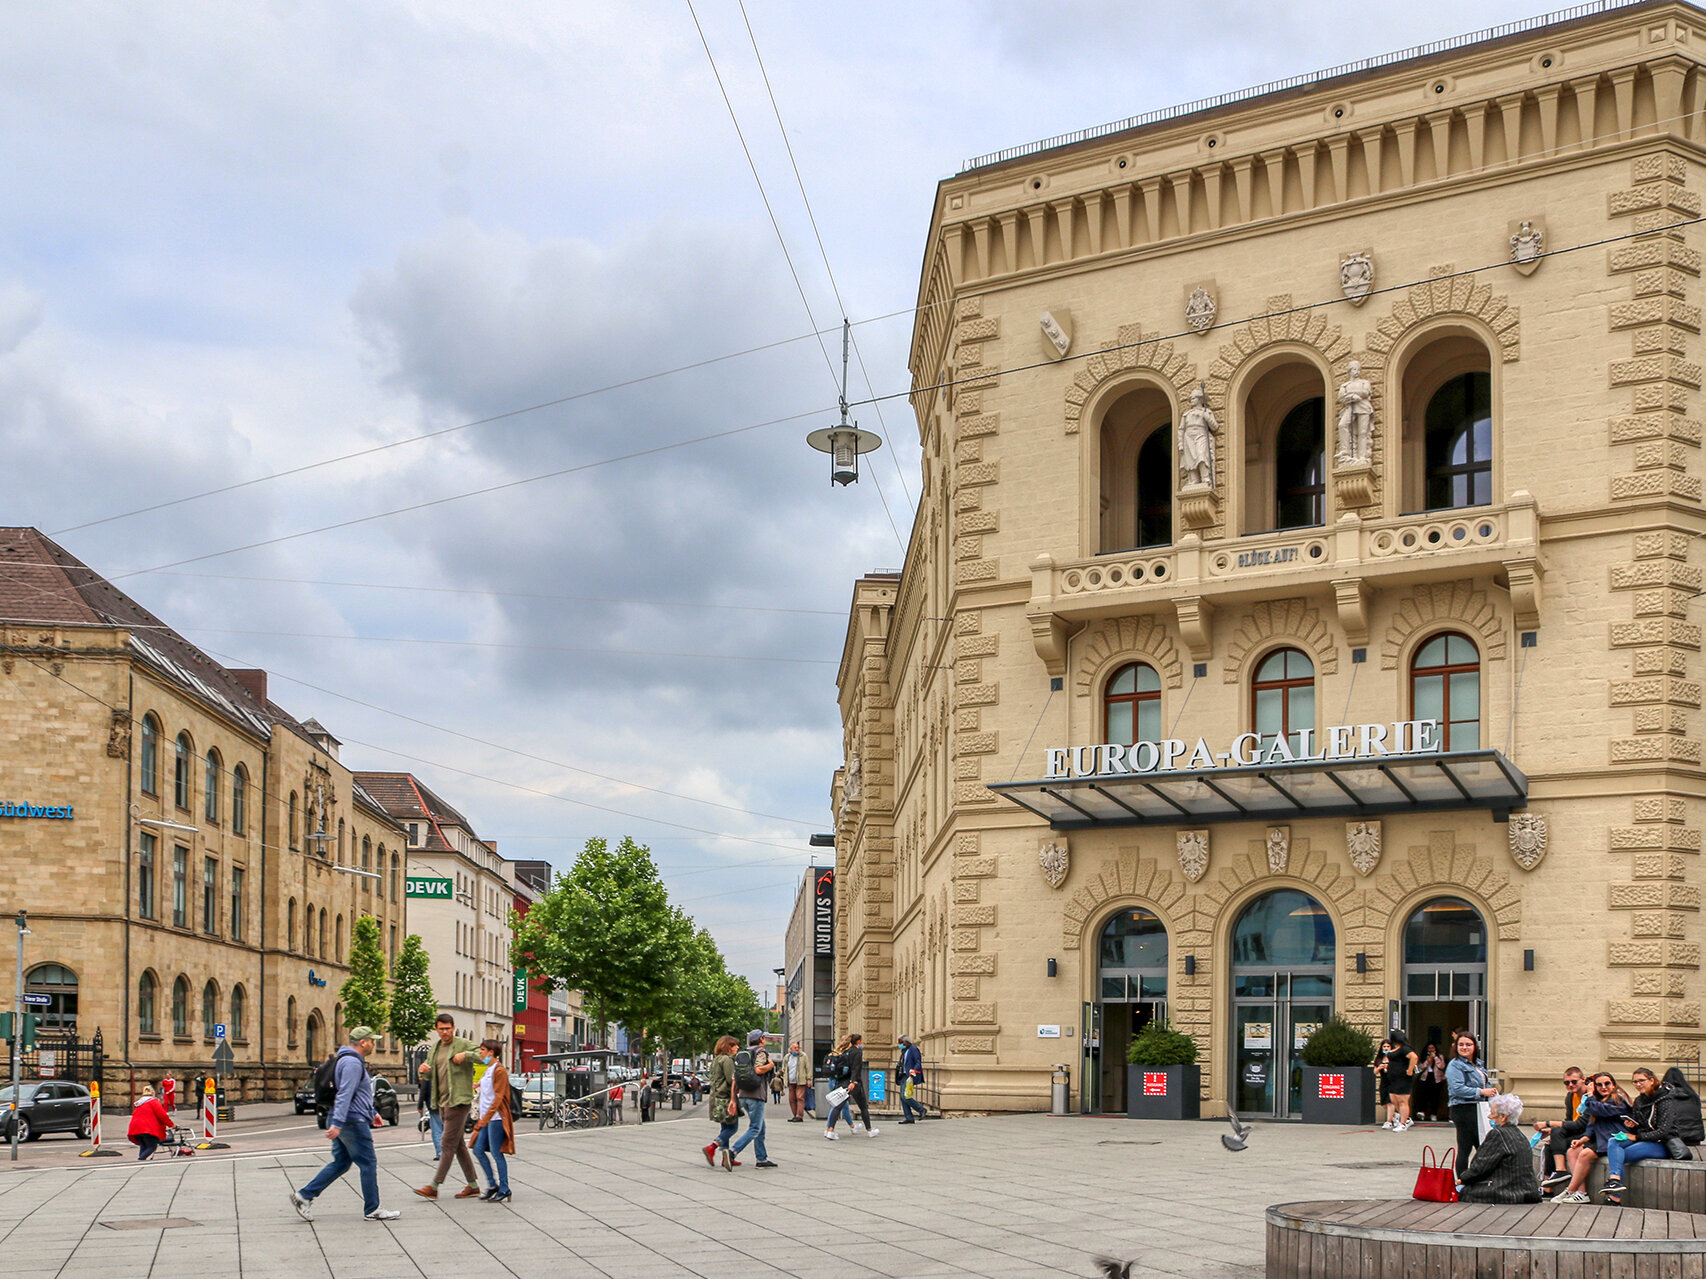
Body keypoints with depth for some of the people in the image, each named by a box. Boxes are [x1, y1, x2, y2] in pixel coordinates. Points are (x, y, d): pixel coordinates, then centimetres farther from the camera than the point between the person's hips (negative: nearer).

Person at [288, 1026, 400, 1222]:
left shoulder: (352, 1061, 18)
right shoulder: (352, 1063, -17)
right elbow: (345, 1094, -24)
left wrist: (371, 1113, 33)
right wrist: (337, 1123, -29)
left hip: (343, 1122, 10)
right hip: (353, 1122, -10)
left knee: (340, 1164, 13)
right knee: (368, 1164, -2)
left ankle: (303, 1195, 9)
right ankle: (372, 1210, 5)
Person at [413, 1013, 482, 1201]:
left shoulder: (463, 1044, -6)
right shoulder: (435, 1048, 16)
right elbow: (430, 1075, 23)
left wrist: (466, 1055, -25)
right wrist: (424, 1070, 0)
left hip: (458, 1101, -8)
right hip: (443, 1102, 8)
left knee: (448, 1143, -8)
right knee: (458, 1145, 10)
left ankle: (434, 1186, -11)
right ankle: (473, 1185, 16)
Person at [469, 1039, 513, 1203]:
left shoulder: (499, 1071, -12)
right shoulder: (488, 1070, 17)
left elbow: (498, 1098, -19)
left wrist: (486, 1117, -23)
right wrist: (481, 1118, 19)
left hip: (496, 1118, -10)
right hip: (486, 1118, 10)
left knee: (496, 1153, -6)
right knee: (478, 1150, 8)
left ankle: (504, 1190, 0)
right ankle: (492, 1185, 16)